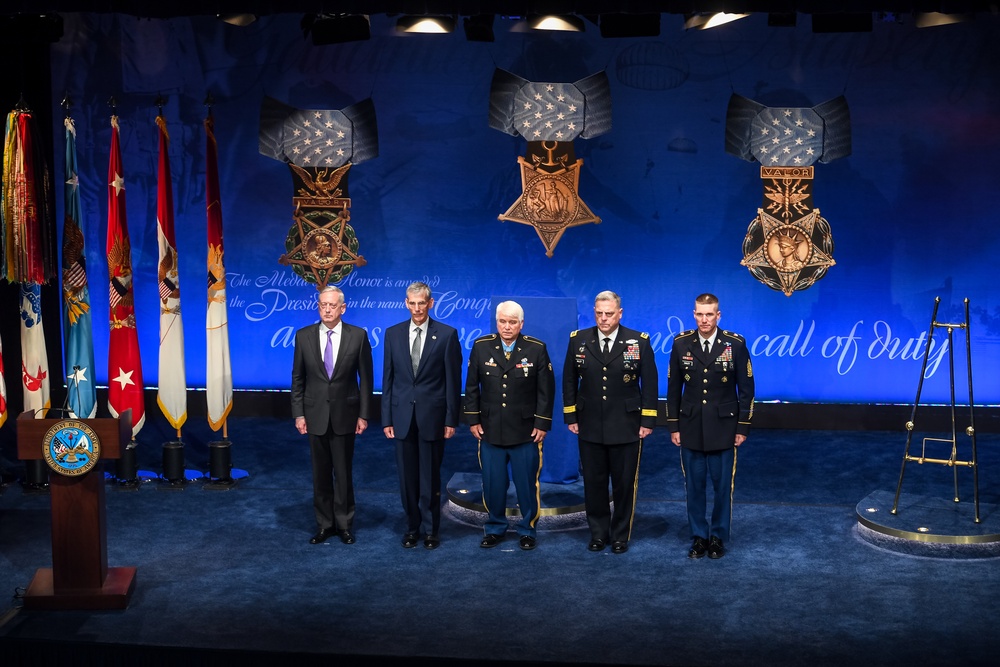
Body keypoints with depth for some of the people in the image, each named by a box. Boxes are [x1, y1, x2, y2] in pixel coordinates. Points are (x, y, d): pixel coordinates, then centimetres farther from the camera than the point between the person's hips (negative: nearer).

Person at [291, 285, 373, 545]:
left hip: (345, 415, -2)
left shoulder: (358, 336, -5)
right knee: (320, 474, 9)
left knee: (343, 473, 5)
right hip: (315, 415, 2)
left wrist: (364, 414, -3)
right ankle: (325, 524, 19)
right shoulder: (304, 336, 0)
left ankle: (344, 524, 17)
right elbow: (298, 378, 4)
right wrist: (298, 413, -1)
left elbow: (365, 378, -1)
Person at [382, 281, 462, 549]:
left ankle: (430, 530, 15)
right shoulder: (393, 333, 5)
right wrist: (386, 418, 3)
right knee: (407, 477, 8)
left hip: (432, 415, -2)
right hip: (402, 415, 3)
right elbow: (388, 379, 6)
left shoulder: (447, 334, -3)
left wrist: (451, 419, -6)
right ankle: (412, 527, 20)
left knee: (430, 477, 4)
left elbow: (453, 380, -3)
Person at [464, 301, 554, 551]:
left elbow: (546, 389, -1)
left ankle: (528, 530, 21)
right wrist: (473, 420, 3)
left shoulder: (536, 349, -4)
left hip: (526, 432, -2)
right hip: (490, 430, 2)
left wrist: (542, 423, -5)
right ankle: (495, 528, 24)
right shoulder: (481, 346, 1)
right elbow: (472, 386, 6)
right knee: (492, 484, 8)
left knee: (527, 484, 6)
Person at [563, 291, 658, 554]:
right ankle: (598, 533, 23)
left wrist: (648, 421, -4)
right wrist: (571, 416, 4)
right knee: (594, 483, 9)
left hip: (627, 428, -1)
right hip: (589, 428, 2)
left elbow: (649, 383, -1)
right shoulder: (578, 340, 1)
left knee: (624, 484, 7)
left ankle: (621, 535, 21)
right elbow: (569, 381, 7)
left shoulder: (639, 342, -4)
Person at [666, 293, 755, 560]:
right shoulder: (681, 344, -1)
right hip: (690, 427, 2)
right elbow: (674, 388, 5)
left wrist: (743, 427, -3)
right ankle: (698, 537, 19)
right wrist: (673, 426, 4)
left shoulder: (736, 344, -6)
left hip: (724, 428, -1)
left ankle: (718, 537, 18)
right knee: (694, 486, 7)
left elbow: (746, 389, -1)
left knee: (722, 486, 4)